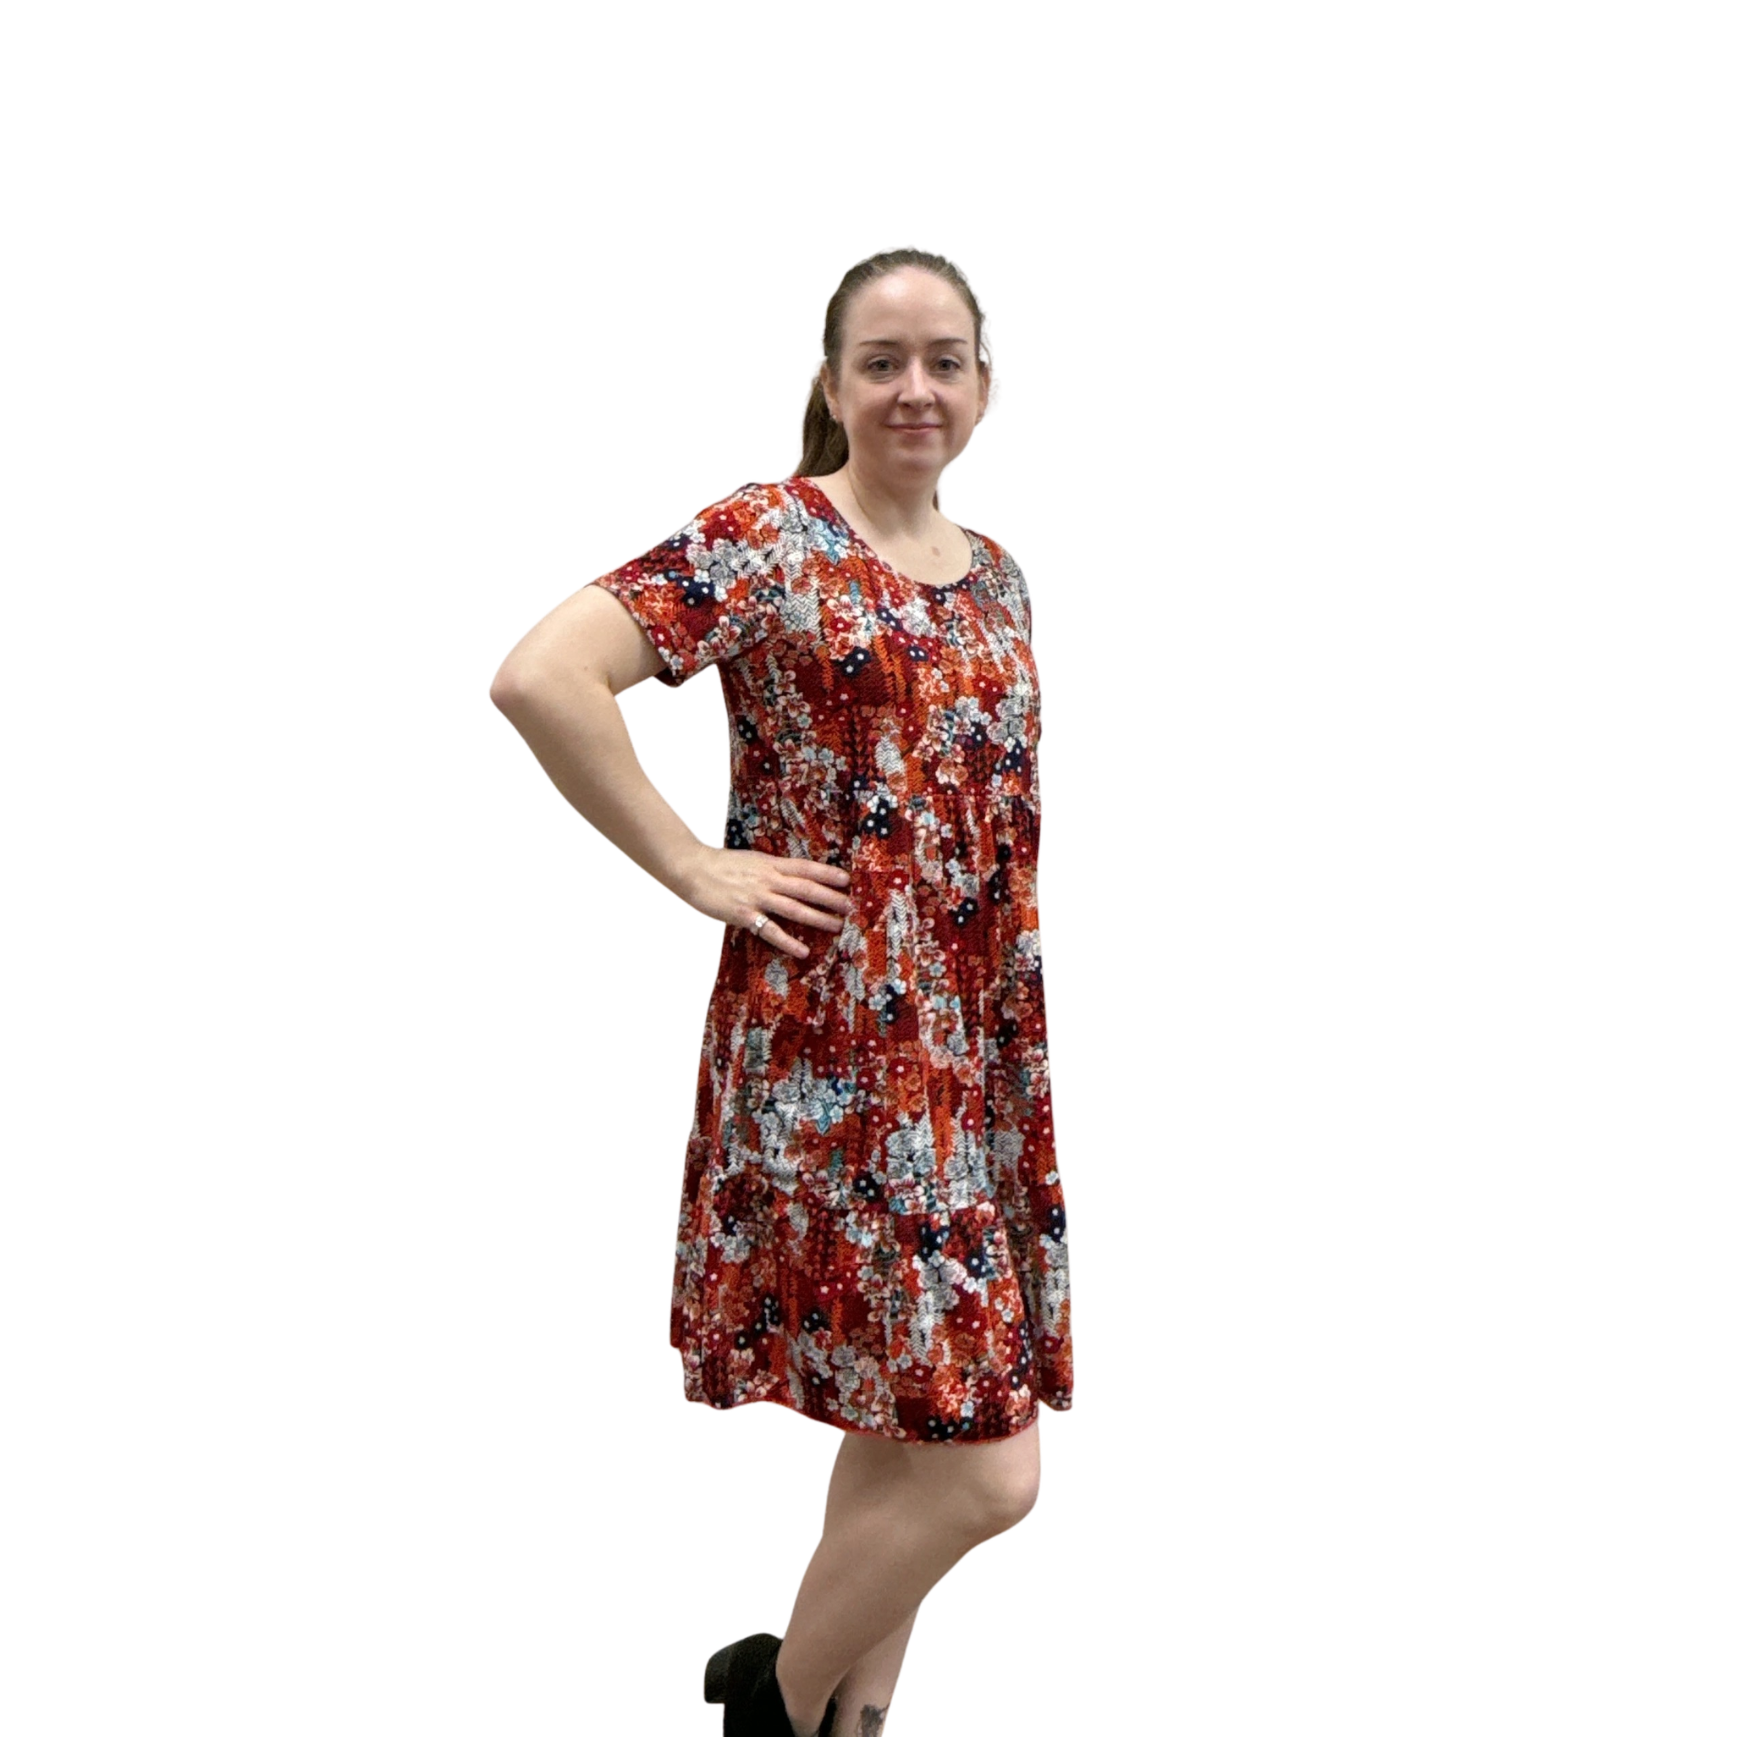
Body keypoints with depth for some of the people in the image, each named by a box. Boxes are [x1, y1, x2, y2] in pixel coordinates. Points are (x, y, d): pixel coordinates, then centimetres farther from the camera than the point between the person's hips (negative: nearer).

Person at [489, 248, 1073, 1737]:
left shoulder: (998, 578, 15)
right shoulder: (764, 539, -7)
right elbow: (540, 677, -18)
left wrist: (1024, 1049, 17)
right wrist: (696, 869, -15)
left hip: (979, 1057, 7)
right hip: (831, 1057, -7)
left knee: (909, 1429, 14)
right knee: (985, 1470, -8)